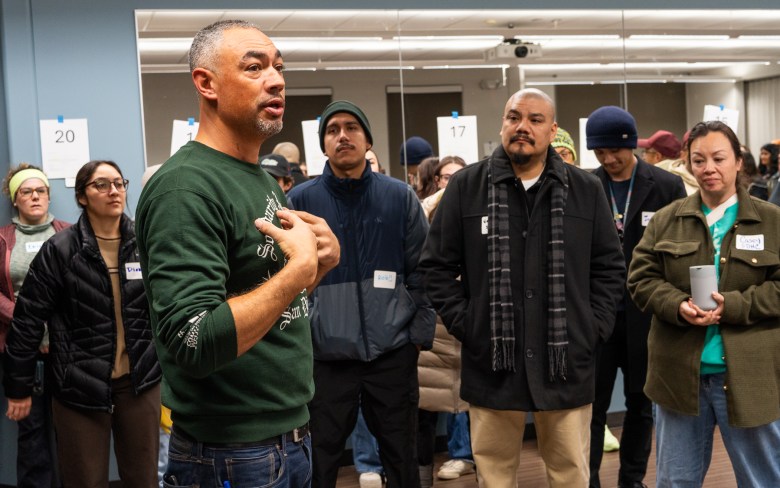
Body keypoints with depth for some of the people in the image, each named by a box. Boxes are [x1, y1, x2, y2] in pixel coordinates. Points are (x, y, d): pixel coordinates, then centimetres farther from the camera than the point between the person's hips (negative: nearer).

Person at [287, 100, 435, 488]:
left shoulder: (400, 197, 3)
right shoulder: (301, 201, 0)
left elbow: (421, 272, 5)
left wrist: (420, 336, 1)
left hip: (393, 352, 1)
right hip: (325, 354, -1)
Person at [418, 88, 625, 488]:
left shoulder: (586, 190, 4)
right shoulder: (465, 186, 1)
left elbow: (610, 266, 9)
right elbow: (436, 266, 4)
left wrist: (595, 325, 0)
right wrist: (462, 323, -3)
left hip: (566, 363, 1)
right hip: (490, 363, -1)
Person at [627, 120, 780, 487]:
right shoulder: (666, 219, 7)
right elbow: (641, 278, 1)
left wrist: (733, 306, -18)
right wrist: (679, 305, -17)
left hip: (750, 376, -1)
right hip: (680, 373, 2)